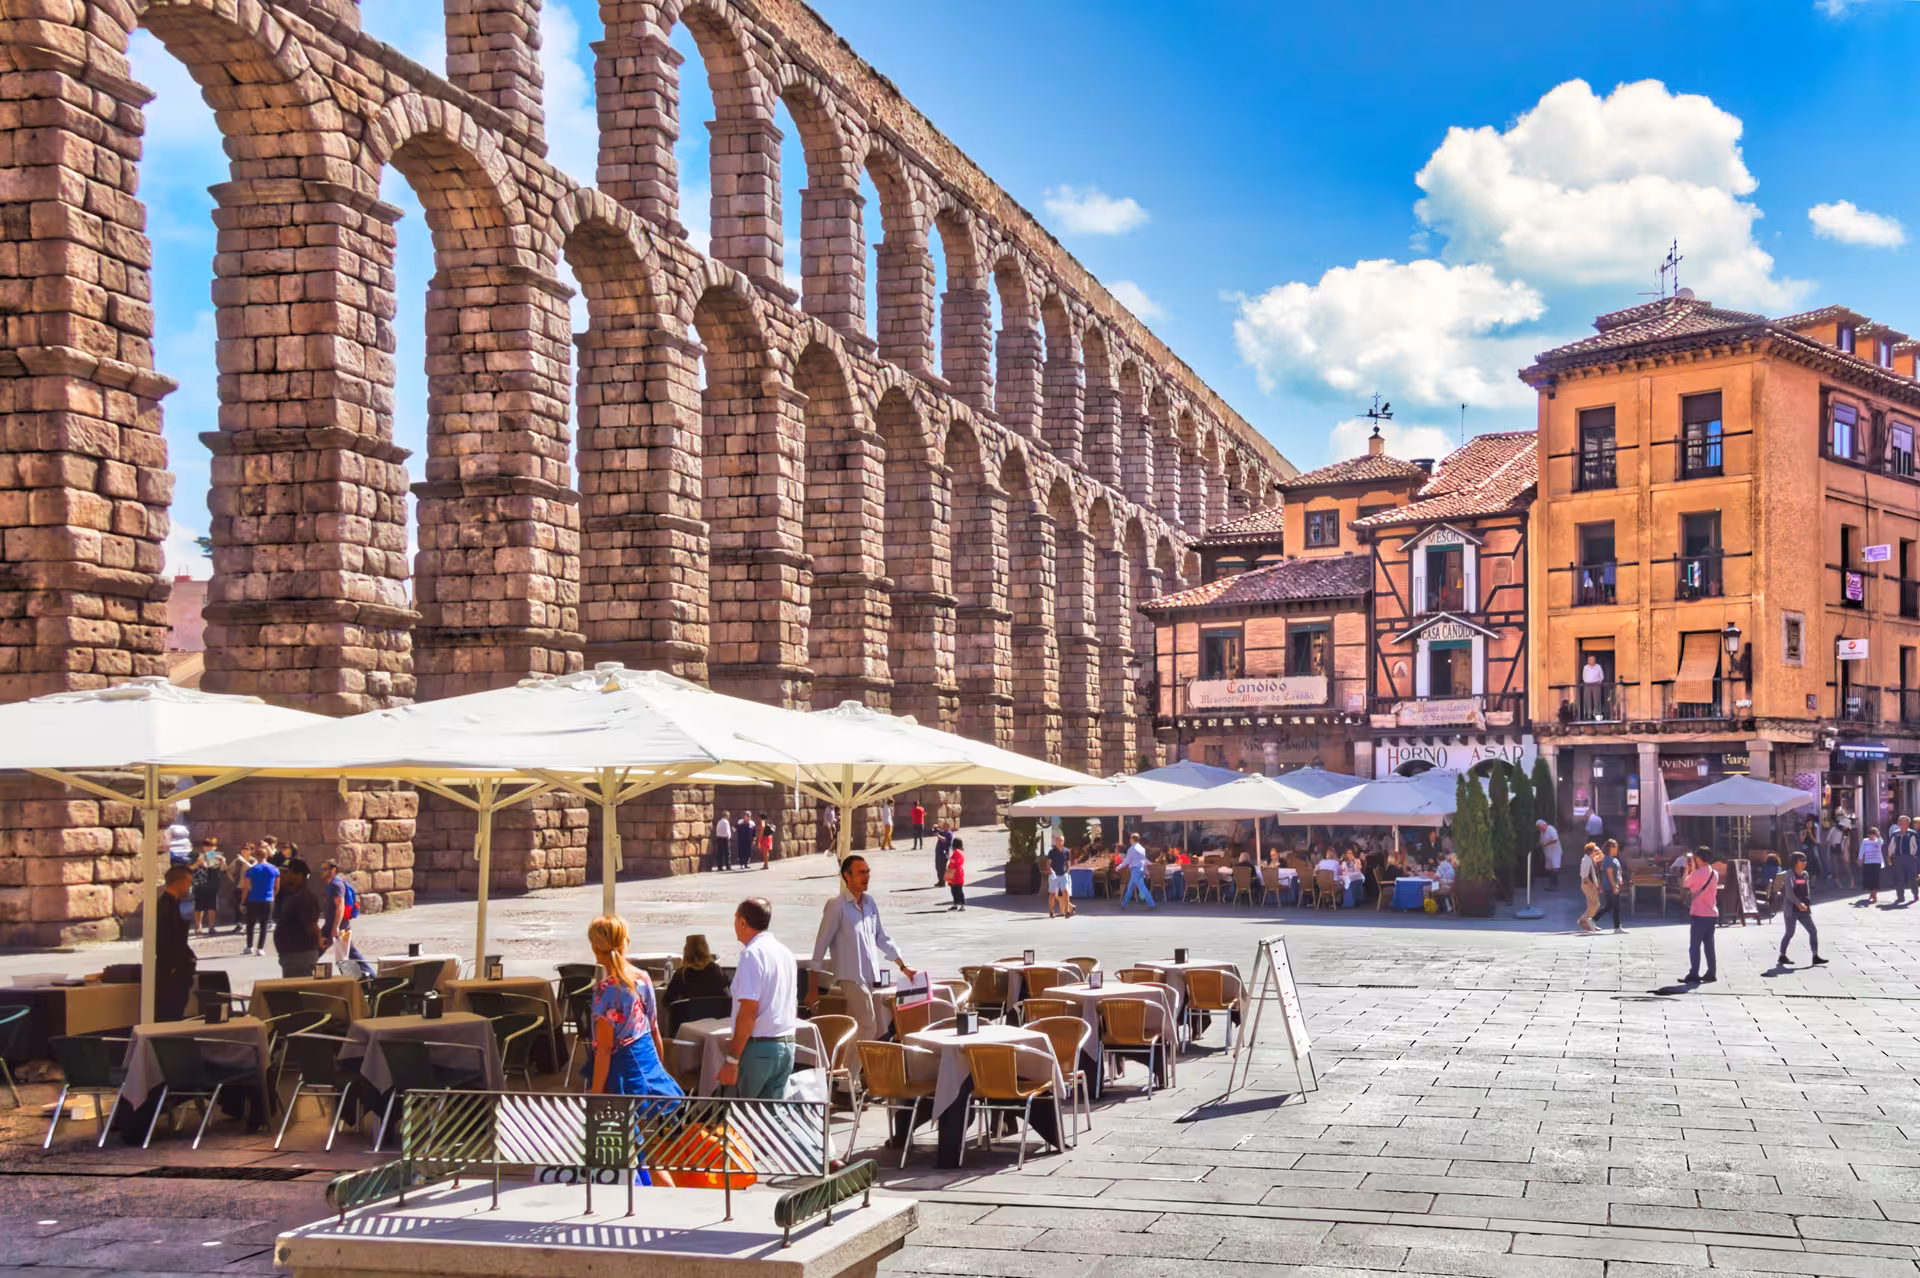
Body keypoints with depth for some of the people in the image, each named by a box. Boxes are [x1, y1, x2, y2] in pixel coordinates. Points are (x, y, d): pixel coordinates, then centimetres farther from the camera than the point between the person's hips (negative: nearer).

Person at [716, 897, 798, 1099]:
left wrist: (732, 1060, -17)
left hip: (758, 1046, -8)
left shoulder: (753, 954, -13)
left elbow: (748, 1011, -18)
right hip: (787, 1046, 8)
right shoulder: (786, 953, 14)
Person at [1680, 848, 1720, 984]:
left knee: (1694, 945, -2)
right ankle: (1711, 973, 13)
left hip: (1699, 915, -7)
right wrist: (1693, 870, 18)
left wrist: (1687, 870, 9)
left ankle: (1693, 975, -3)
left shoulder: (1697, 874, -14)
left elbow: (1683, 886, -1)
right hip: (1712, 914, 7)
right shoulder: (1715, 874, 8)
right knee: (1709, 945, 12)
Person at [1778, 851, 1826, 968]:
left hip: (1803, 910, 6)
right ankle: (1782, 956, 16)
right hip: (1791, 908, -6)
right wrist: (1799, 904, -26)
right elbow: (1789, 892, -19)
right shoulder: (1790, 874, -11)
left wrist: (1807, 904, 1)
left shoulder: (1805, 874, 8)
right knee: (1789, 933, 1)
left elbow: (1807, 891, 14)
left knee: (1813, 931, -1)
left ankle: (1815, 957, 3)